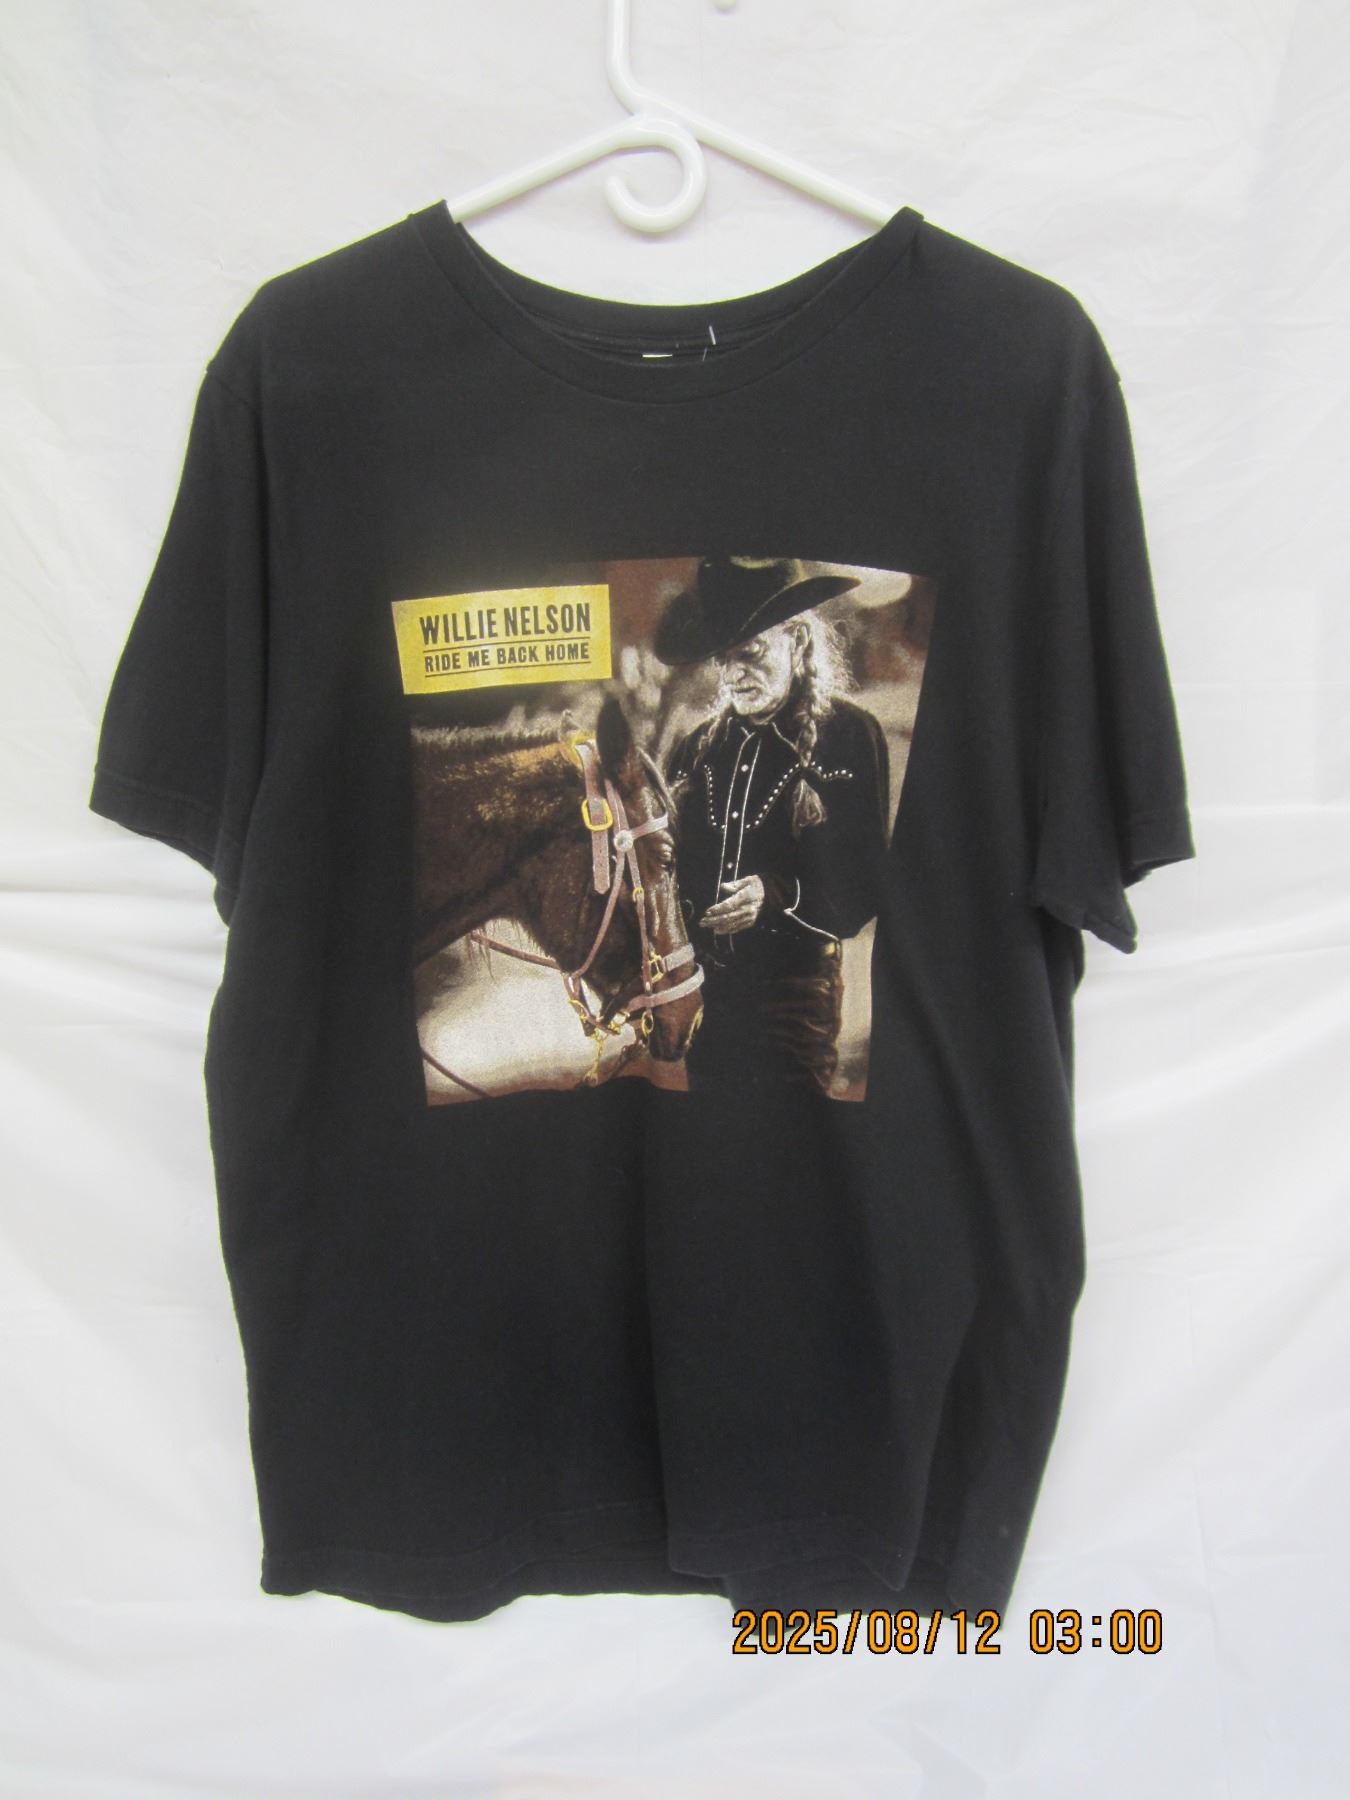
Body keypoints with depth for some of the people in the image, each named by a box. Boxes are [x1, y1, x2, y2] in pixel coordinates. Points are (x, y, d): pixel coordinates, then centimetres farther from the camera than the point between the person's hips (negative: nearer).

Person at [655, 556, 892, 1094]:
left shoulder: (848, 734, -4)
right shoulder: (699, 745, 9)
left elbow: (866, 884, -7)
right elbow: (669, 863, 12)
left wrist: (778, 897, -22)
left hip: (795, 985, -4)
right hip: (703, 985, 4)